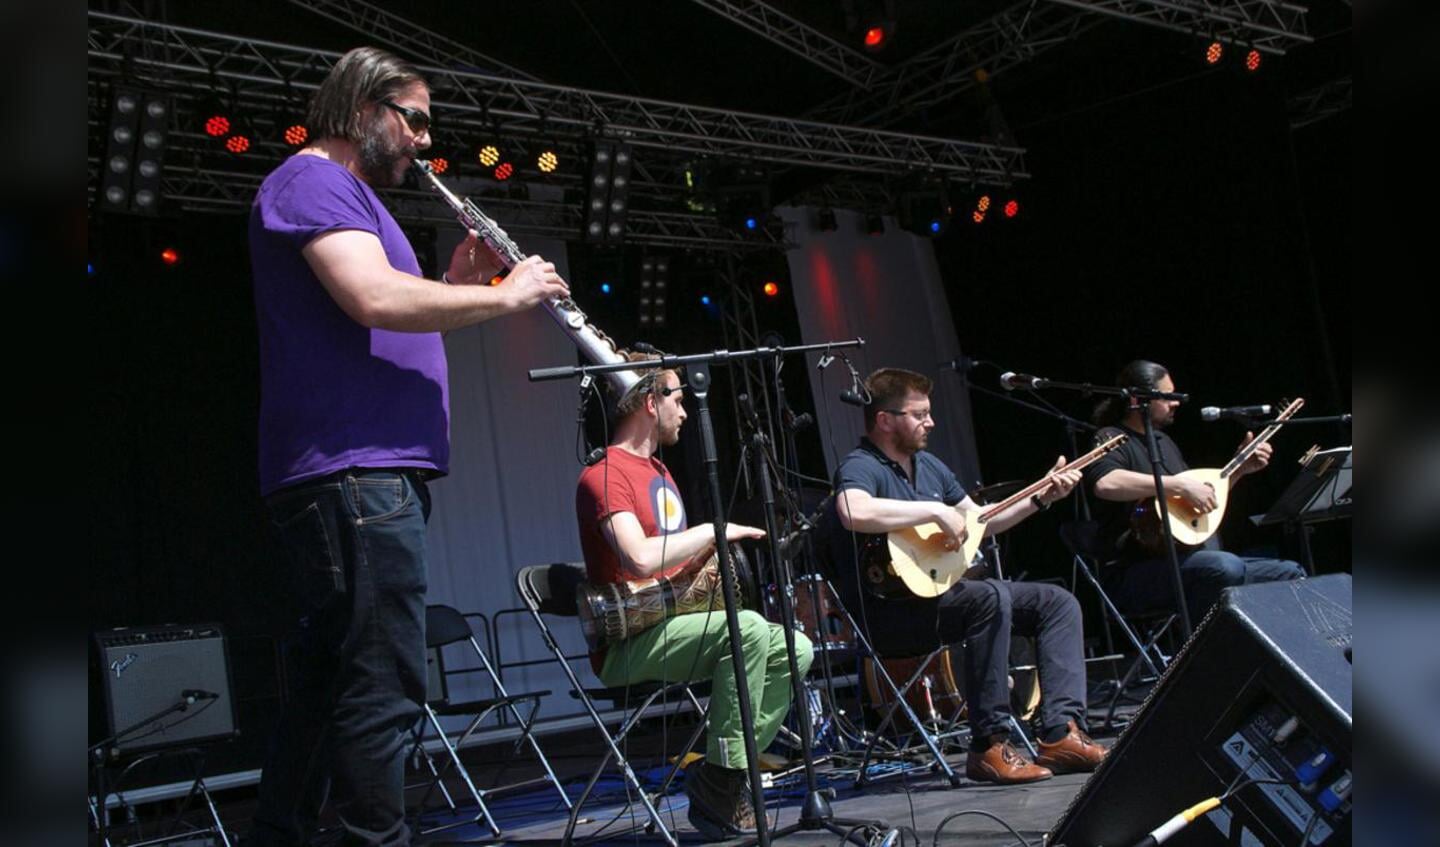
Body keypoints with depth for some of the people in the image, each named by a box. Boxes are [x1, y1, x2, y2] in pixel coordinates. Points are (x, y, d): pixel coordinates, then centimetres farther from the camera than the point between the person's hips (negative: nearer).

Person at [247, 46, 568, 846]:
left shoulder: (344, 193, 27)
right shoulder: (314, 180, -5)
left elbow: (390, 326, 26)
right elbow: (375, 299, -23)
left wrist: (457, 281, 12)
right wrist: (505, 296, -12)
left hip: (365, 472, 11)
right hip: (353, 471, -11)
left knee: (327, 681, 15)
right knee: (382, 687, -10)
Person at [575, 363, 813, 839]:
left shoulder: (660, 472, 20)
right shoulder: (604, 475, -12)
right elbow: (640, 559, -28)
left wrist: (711, 550, 0)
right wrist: (711, 530, -16)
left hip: (673, 621, 9)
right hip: (627, 644, -9)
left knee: (795, 649, -3)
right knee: (747, 628, -31)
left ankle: (724, 773, -4)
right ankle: (720, 790, -21)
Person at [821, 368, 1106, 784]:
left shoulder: (928, 465, 16)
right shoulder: (860, 468, -13)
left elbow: (980, 521, 25)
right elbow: (855, 513, -38)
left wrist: (1041, 498, 13)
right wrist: (936, 510, -29)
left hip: (942, 591, 10)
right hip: (889, 614, -10)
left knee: (1057, 602, 2)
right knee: (991, 597, -34)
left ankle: (1061, 732, -12)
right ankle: (990, 746, -28)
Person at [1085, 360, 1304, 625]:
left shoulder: (1163, 440, 23)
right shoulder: (1111, 439, -6)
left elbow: (1204, 500, 33)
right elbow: (1105, 483, -30)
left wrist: (1239, 469, 21)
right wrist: (1181, 485, -27)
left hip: (1188, 560, 9)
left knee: (1291, 573, 2)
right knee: (1226, 567, -35)